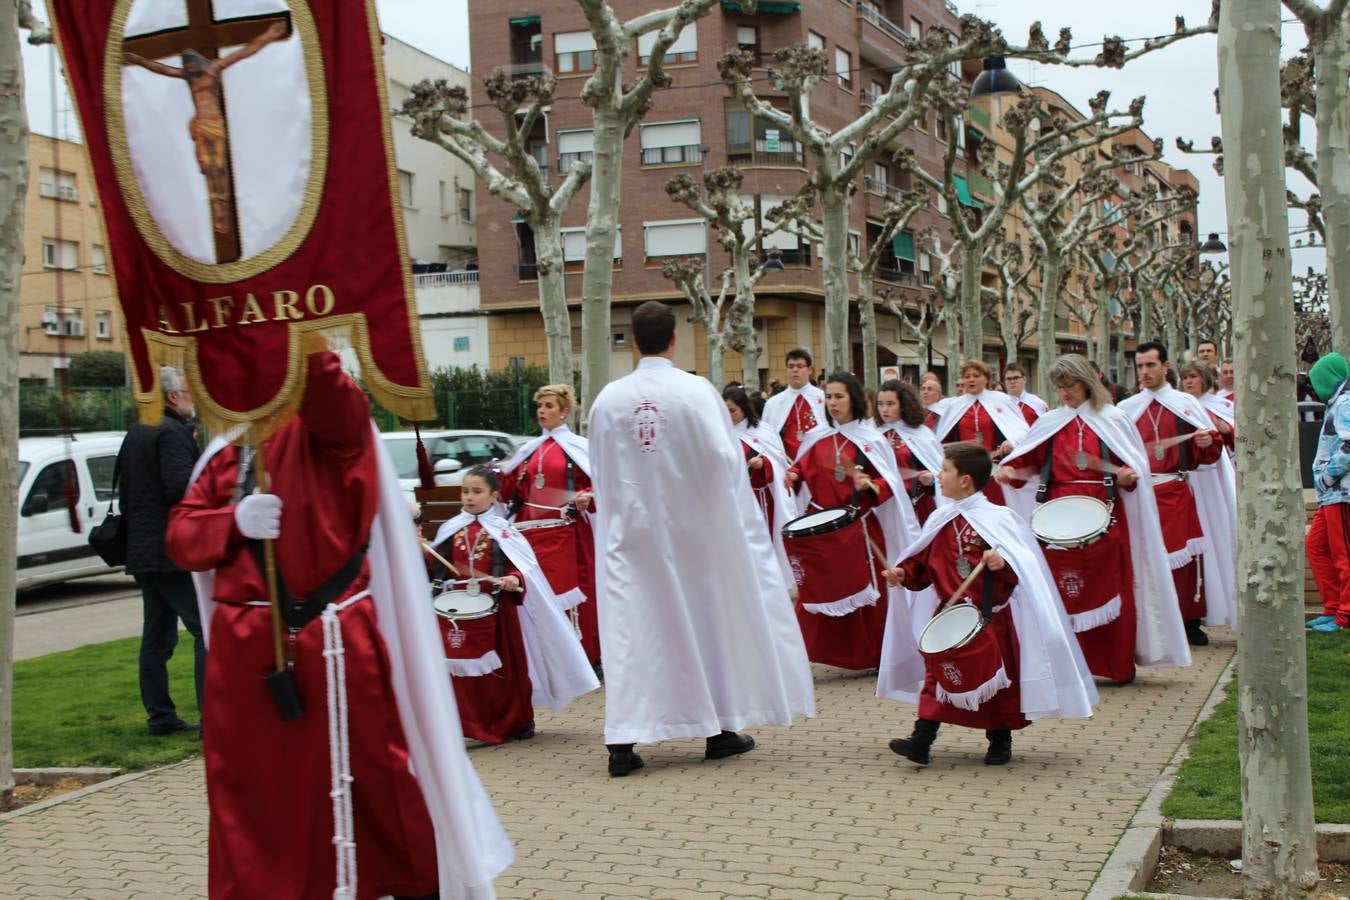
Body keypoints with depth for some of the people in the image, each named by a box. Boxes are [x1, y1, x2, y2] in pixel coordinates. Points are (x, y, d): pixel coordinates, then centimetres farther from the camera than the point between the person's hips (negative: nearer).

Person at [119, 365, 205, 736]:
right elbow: (181, 489, -22)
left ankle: (160, 716, 16)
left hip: (142, 552, 10)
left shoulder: (136, 434, 18)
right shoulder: (173, 432, -13)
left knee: (157, 636, 12)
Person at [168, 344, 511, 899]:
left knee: (372, 775, 6)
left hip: (331, 639, -4)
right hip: (245, 645, 4)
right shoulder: (225, 457, 13)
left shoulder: (330, 427, -1)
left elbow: (336, 399, -26)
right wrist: (234, 521, -14)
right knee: (249, 790, 10)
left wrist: (305, 342, -44)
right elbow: (182, 536, 7)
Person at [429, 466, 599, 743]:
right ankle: (471, 723, 12)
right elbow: (437, 567, 9)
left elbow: (521, 566, -5)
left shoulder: (502, 530, -3)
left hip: (497, 609, -3)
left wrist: (514, 580, -24)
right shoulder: (450, 530, 7)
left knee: (506, 666, 6)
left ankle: (516, 720, 22)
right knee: (464, 667, 2)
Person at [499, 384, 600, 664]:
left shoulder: (579, 447, 0)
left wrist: (587, 498, -24)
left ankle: (586, 658, 3)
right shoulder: (528, 450, 16)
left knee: (570, 592, -5)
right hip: (530, 531, 5)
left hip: (566, 533, -5)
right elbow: (512, 488, 14)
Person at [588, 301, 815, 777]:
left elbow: (600, 471, 5)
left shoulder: (608, 398, -4)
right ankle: (720, 728, 22)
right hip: (695, 528, -2)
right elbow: (723, 456, -17)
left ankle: (622, 740, -2)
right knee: (711, 618, 13)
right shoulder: (695, 390, -13)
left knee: (631, 628, 4)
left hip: (631, 529, 2)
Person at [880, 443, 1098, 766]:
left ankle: (1000, 740, 23)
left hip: (991, 617, -5)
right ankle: (921, 740, -1)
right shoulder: (941, 520, 7)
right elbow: (924, 561, 14)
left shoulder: (996, 518, -11)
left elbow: (1023, 562, -15)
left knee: (995, 675, 7)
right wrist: (903, 573, -2)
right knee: (938, 673, 1)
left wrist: (1004, 561, -34)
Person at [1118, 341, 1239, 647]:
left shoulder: (1186, 403, 7)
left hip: (1178, 492, -1)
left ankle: (1190, 621, 9)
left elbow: (1211, 445, 4)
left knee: (1185, 554, -1)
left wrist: (1208, 442, -16)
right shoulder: (1126, 409, 11)